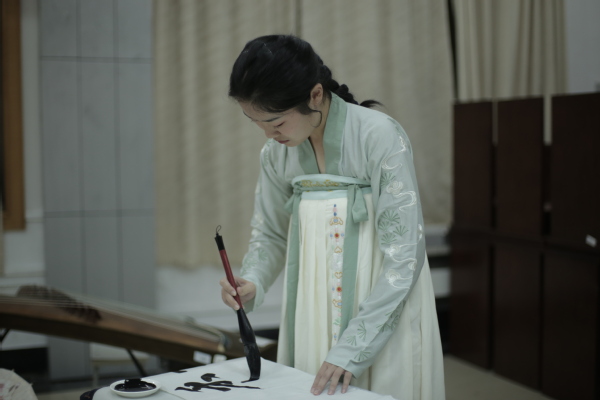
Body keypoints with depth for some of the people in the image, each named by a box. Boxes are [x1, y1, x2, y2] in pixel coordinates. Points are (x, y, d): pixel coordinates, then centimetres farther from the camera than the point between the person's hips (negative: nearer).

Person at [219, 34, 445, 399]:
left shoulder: (380, 137, -18)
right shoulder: (276, 153, 0)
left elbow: (404, 256, -19)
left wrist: (352, 347, -23)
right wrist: (253, 283, -8)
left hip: (382, 313, -4)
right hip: (314, 311, 5)